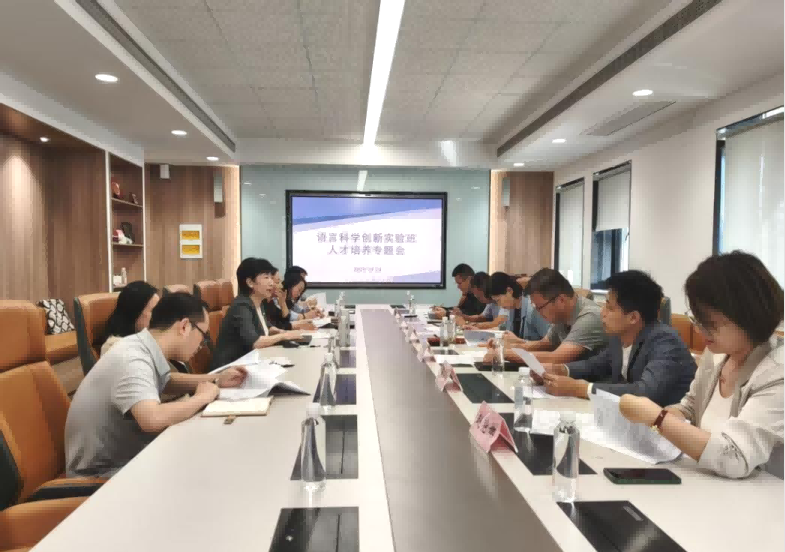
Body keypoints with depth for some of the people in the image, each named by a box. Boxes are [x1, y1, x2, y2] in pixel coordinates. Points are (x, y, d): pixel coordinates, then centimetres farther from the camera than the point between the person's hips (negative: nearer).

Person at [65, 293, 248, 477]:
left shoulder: (142, 348, -2)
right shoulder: (132, 359, -28)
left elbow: (164, 381, 19)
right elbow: (153, 420, -43)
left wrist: (215, 380, 4)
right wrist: (202, 397, -25)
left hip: (129, 457, 8)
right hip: (103, 473, -8)